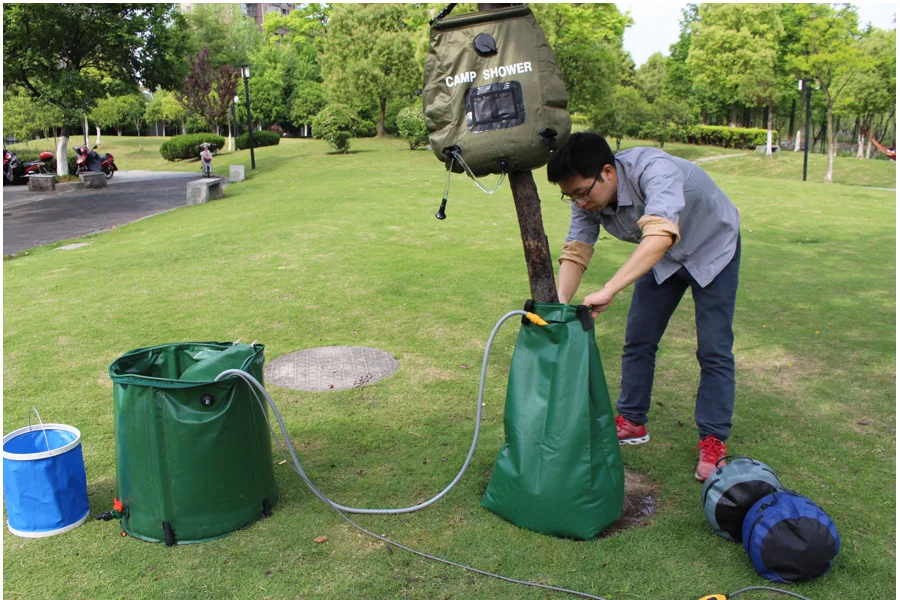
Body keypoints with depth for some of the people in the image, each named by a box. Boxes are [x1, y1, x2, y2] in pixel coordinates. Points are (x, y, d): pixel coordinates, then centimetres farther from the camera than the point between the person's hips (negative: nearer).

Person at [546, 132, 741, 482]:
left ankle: (713, 441, 6)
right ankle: (632, 422, 20)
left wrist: (608, 290, -64)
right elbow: (575, 251, -21)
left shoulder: (653, 170, -42)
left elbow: (660, 235, -57)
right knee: (638, 339, 4)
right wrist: (559, 305, -37)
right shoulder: (588, 197, -21)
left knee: (713, 349, -7)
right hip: (662, 258, 6)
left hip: (713, 248, -5)